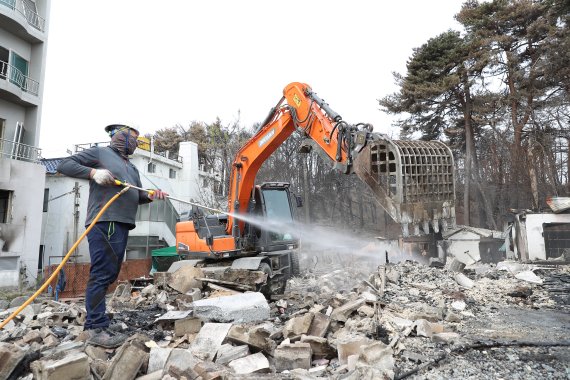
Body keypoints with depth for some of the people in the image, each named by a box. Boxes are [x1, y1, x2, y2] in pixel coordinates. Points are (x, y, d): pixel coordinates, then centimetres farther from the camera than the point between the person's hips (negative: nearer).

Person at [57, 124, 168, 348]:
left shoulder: (131, 168, 28)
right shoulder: (100, 153, 6)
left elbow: (137, 196, 23)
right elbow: (64, 165, 1)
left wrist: (150, 196, 1)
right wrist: (93, 172, -13)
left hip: (122, 224, 9)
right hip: (104, 222, -9)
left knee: (109, 274, 10)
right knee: (102, 273, -12)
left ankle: (94, 322, 17)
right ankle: (97, 328, -10)